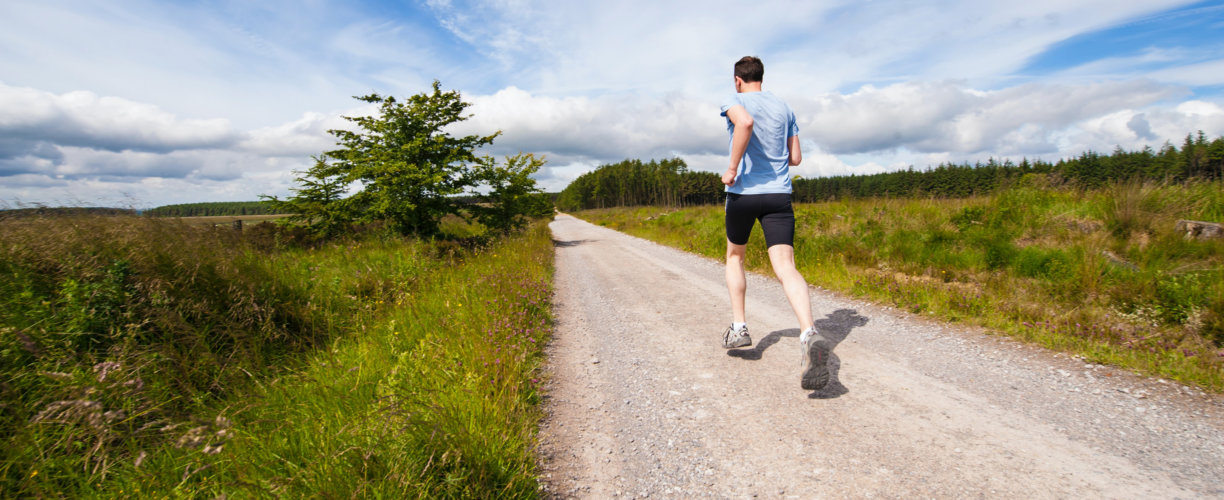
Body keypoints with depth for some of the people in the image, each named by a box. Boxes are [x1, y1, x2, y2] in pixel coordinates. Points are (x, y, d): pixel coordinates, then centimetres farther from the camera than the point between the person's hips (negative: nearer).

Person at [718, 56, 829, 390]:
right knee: (785, 267, -9)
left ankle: (739, 326, 17)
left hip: (743, 192, -3)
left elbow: (745, 122, -24)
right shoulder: (784, 109, 17)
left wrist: (733, 168, -16)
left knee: (734, 257, 20)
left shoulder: (734, 101, 2)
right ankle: (810, 335, -31)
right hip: (779, 194, 3)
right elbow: (795, 158, 16)